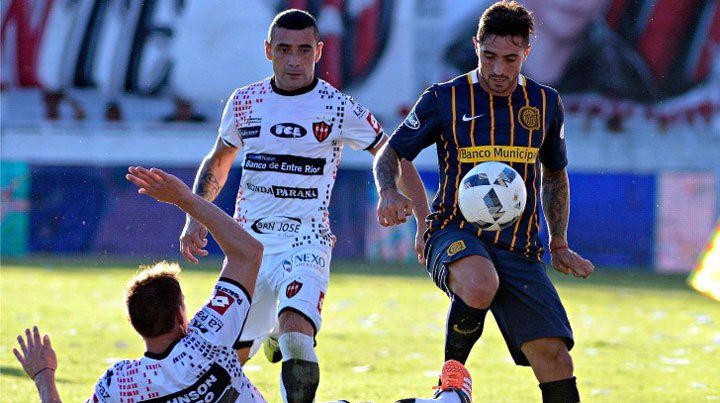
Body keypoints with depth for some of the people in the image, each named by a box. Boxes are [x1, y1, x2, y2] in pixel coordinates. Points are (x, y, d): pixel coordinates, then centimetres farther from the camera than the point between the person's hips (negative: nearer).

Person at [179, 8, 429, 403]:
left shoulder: (337, 107, -6)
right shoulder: (245, 101, 6)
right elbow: (218, 161, 22)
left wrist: (424, 222, -3)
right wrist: (196, 216, 9)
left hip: (306, 244, -4)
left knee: (297, 337, -30)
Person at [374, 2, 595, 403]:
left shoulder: (546, 103, 10)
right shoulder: (445, 99, 0)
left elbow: (556, 175, 25)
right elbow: (391, 154, 8)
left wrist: (559, 243, 18)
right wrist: (389, 192, -14)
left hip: (519, 249, 3)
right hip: (456, 233, -3)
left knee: (552, 352, -12)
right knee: (481, 287, -38)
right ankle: (453, 368, -8)